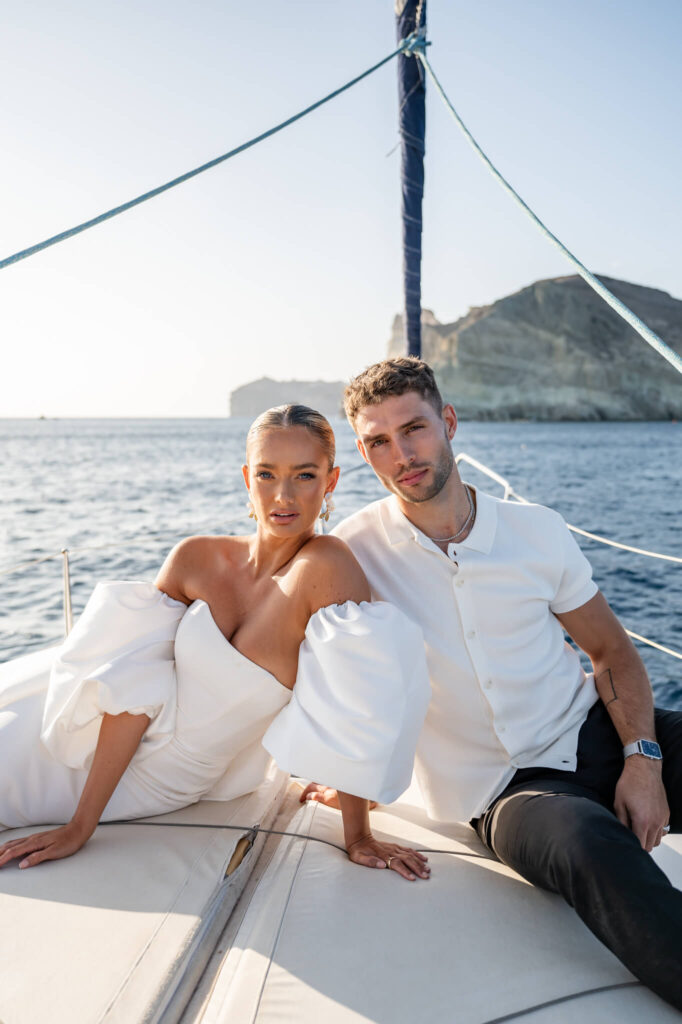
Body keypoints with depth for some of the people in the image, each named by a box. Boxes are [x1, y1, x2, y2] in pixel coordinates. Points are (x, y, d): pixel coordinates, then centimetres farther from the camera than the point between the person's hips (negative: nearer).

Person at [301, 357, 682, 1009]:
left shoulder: (537, 531, -1)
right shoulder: (352, 553, -7)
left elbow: (612, 652, 7)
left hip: (596, 733, 4)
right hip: (504, 789, -3)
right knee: (590, 841, -36)